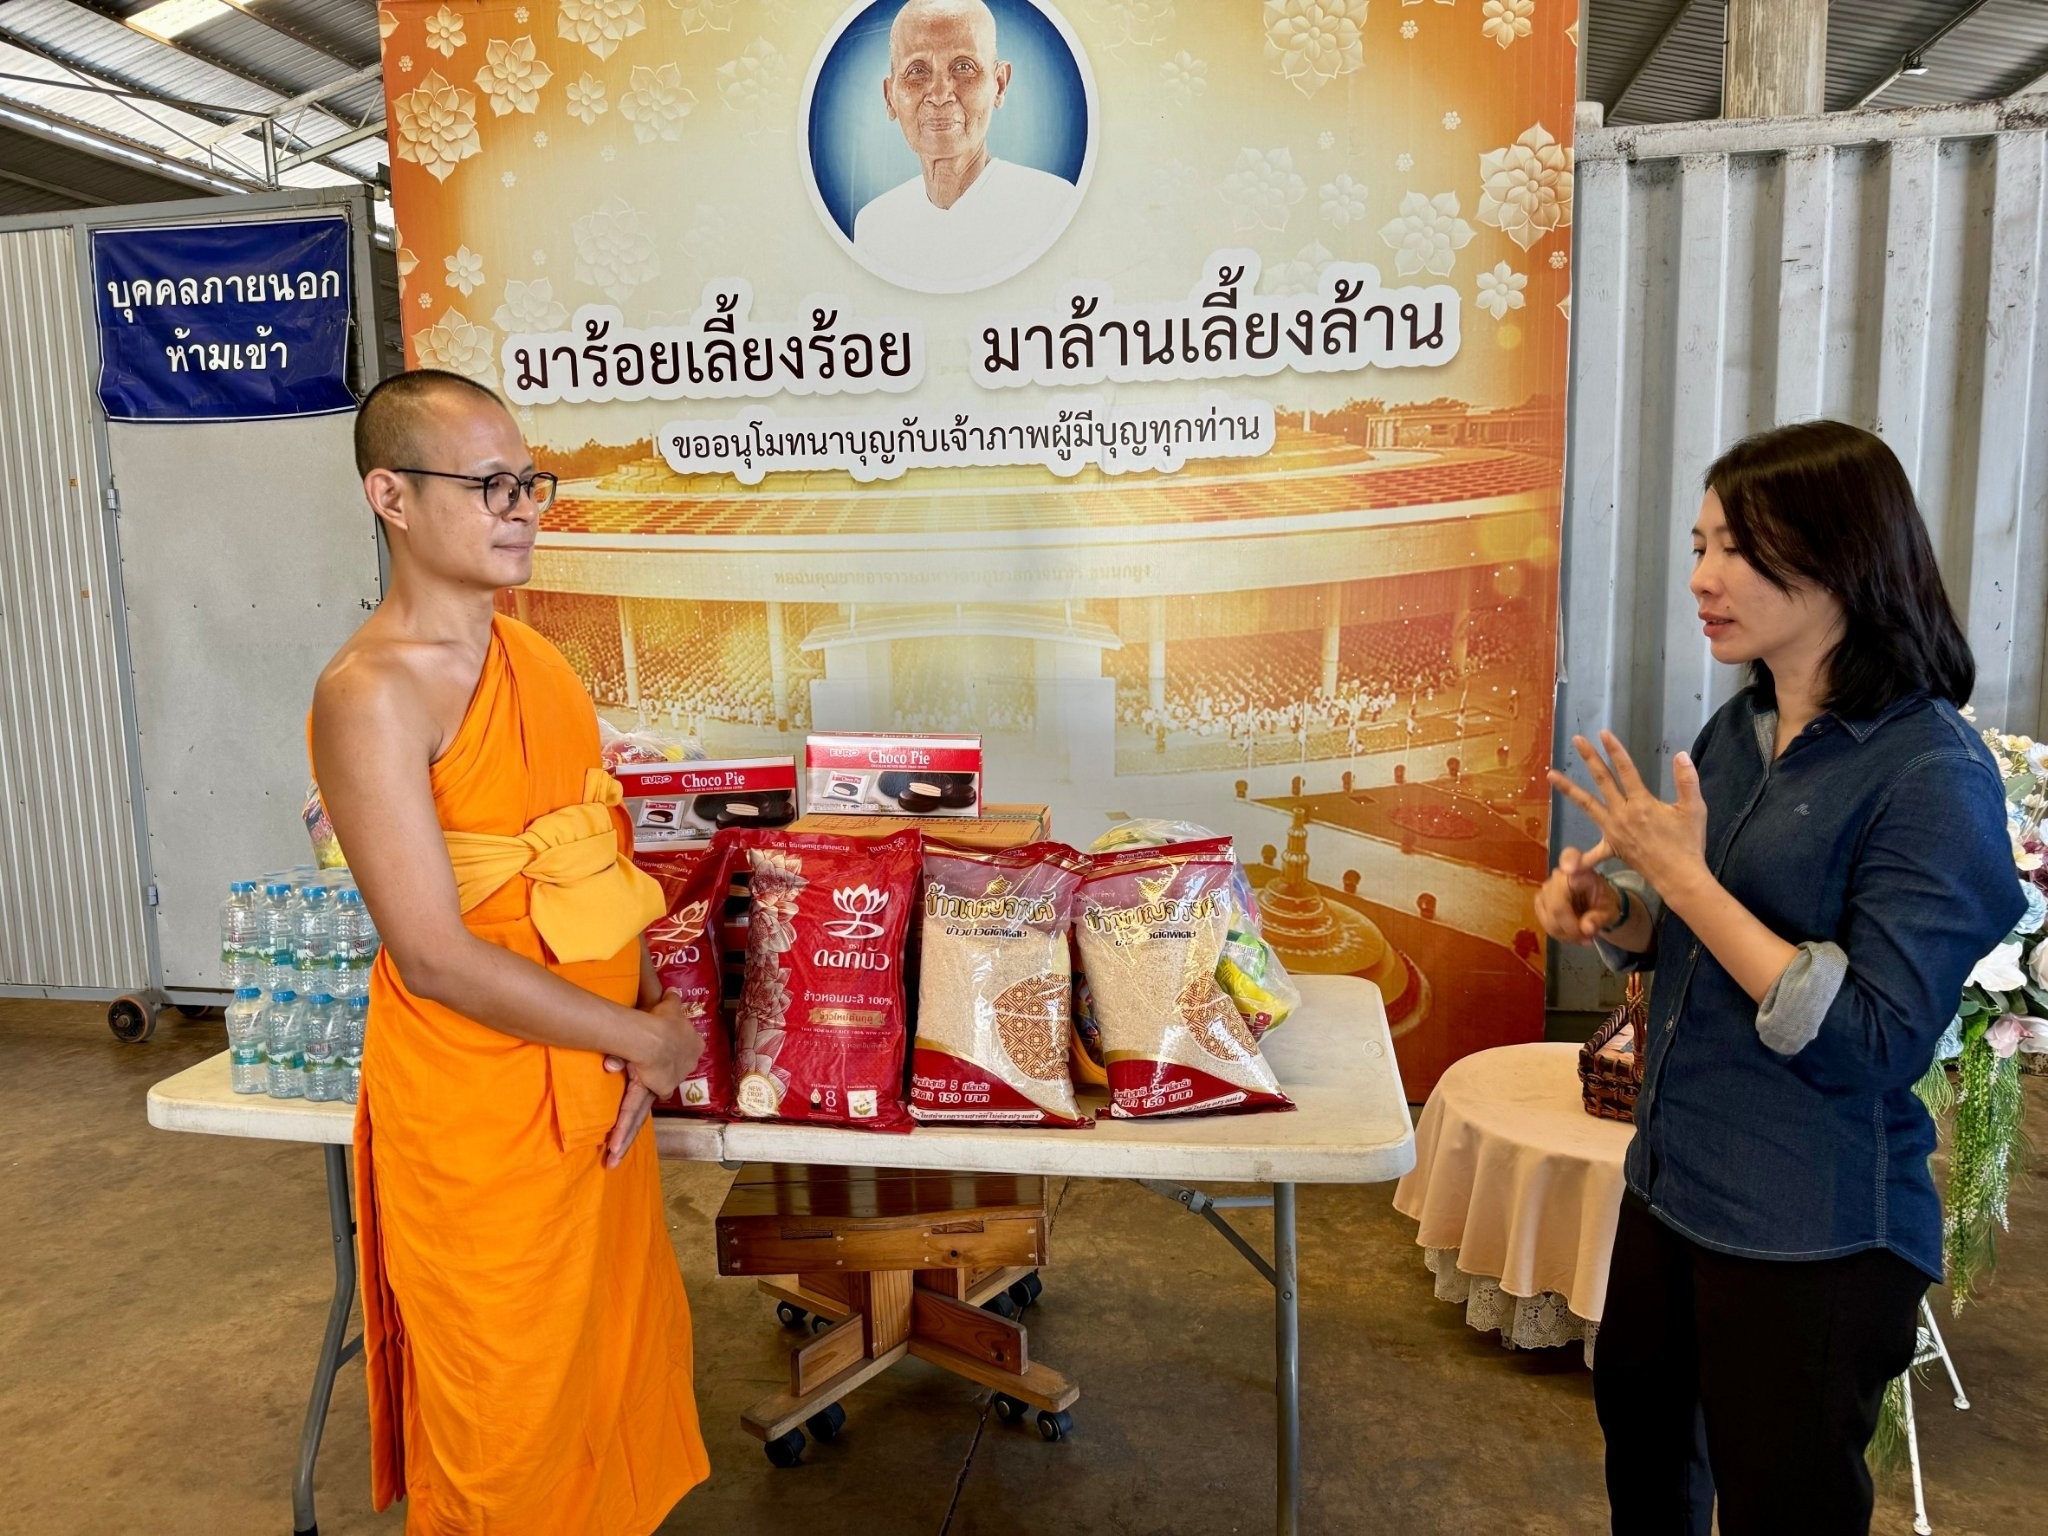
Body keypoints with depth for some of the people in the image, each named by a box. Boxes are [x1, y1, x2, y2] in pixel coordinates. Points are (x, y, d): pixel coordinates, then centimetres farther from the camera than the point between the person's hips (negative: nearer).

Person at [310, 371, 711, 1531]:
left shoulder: (530, 653, 5)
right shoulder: (373, 693, -20)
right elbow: (438, 959, -22)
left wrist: (646, 1016, -5)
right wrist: (647, 1039, -14)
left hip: (597, 1085, 7)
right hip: (478, 1111, -7)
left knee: (623, 1357, 23)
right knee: (511, 1424, 12)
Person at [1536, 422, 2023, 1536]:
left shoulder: (1931, 776, -19)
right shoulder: (1737, 731, 2)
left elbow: (1877, 1042, -23)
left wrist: (1684, 877, -25)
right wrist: (1611, 912, -7)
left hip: (1814, 1237, -7)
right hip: (1675, 1183, 7)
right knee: (1640, 1418, 24)